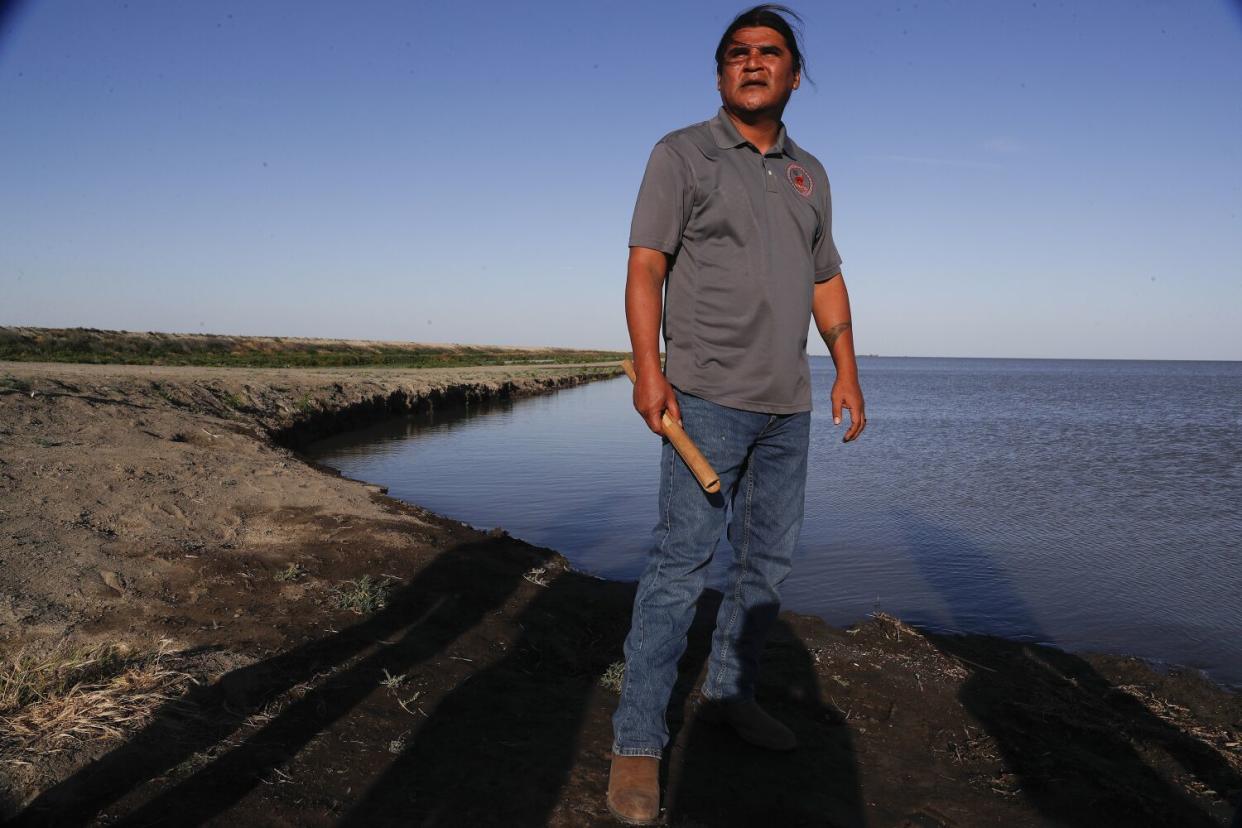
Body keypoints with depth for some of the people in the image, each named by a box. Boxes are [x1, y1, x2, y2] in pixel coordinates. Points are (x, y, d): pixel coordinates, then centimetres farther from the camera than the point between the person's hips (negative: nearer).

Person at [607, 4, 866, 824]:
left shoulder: (809, 173, 18)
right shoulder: (681, 154, 1)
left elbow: (827, 280, 20)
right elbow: (646, 267, -7)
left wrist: (847, 370, 11)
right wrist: (648, 367, -18)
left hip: (788, 404, 7)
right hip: (708, 395, -6)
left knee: (770, 560, 11)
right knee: (682, 562, -10)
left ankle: (730, 694, 28)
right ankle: (638, 742, -1)